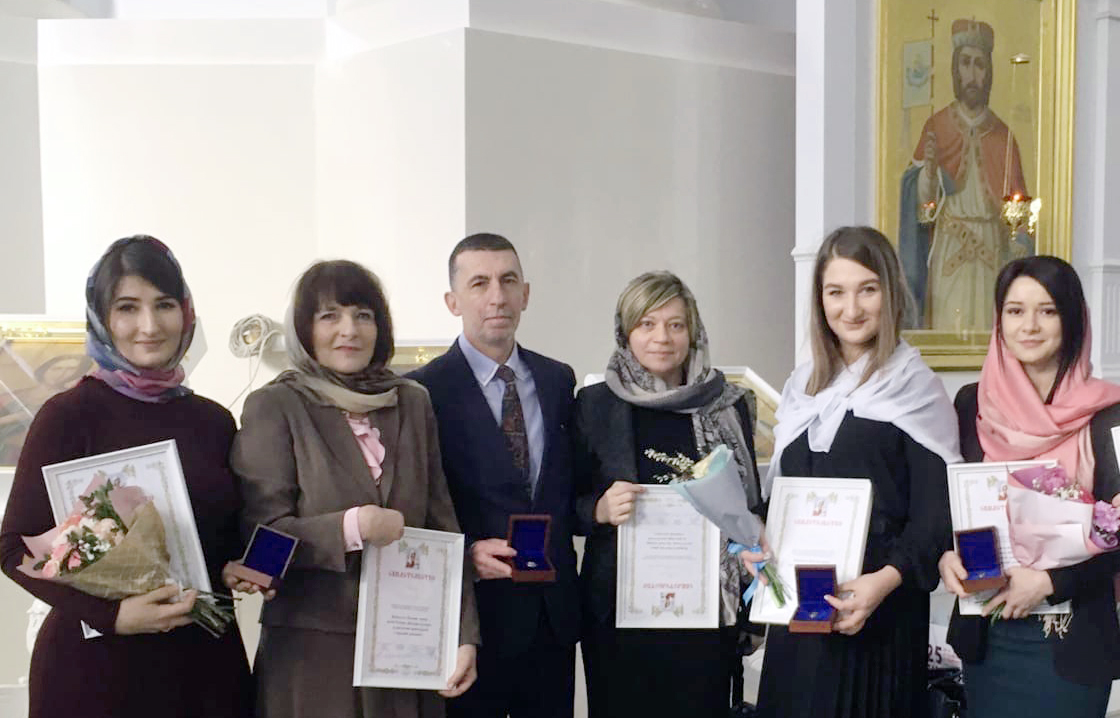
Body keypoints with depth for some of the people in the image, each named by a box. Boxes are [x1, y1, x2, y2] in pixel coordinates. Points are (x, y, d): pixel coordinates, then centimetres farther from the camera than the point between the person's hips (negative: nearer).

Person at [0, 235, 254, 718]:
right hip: (96, 662, -4)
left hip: (205, 659, 4)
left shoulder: (214, 420, 5)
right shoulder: (70, 415, -8)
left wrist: (238, 569, -6)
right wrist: (111, 615, -20)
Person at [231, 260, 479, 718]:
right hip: (313, 656, -3)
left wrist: (464, 635, 2)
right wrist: (351, 528, -21)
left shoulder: (412, 402, 9)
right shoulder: (274, 407, -3)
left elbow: (442, 526, 8)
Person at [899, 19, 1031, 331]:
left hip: (991, 258, 1)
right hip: (947, 256, -1)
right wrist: (929, 166, -18)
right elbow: (923, 204, -1)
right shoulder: (936, 127, 4)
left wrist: (1019, 245, -10)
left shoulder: (1002, 137, 7)